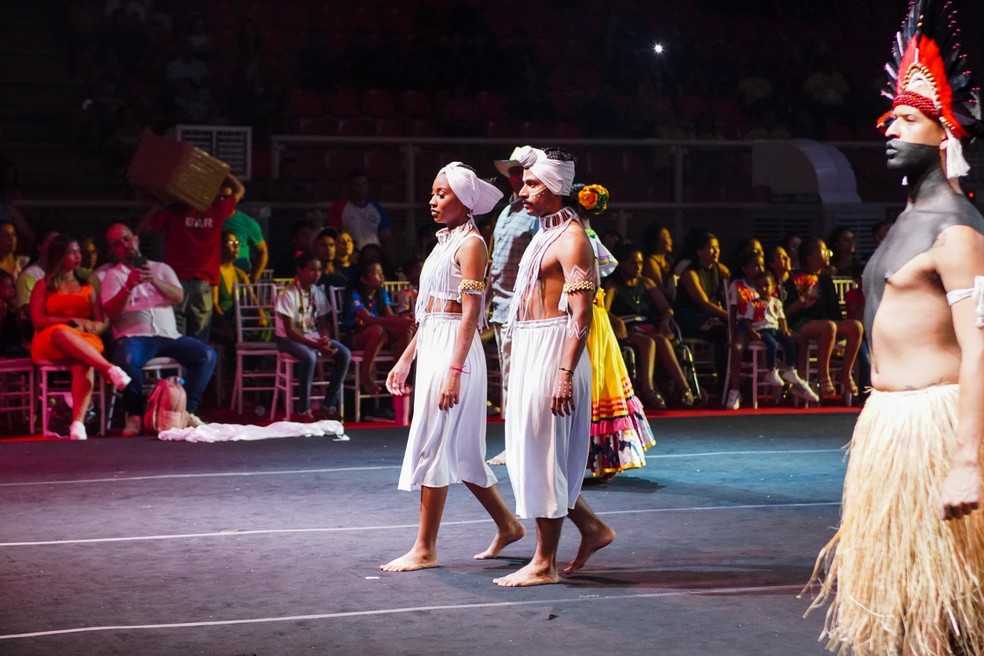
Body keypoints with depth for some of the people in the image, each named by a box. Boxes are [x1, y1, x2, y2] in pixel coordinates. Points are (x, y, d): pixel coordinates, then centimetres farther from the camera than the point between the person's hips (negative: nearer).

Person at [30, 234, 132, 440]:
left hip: (86, 341, 2)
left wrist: (90, 327, -10)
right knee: (61, 333, -41)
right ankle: (110, 369, -49)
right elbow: (38, 320, -1)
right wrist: (74, 321, -10)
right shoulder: (43, 286, 14)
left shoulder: (87, 286, 23)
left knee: (83, 363, -37)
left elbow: (102, 322, 14)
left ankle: (78, 423, -54)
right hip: (50, 343, -1)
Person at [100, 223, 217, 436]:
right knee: (126, 360, -38)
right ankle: (136, 413, -18)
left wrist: (155, 281, -13)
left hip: (169, 336, 3)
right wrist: (129, 287, -17)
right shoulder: (112, 275, 13)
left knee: (207, 355, -21)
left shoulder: (161, 269, 20)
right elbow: (111, 312, -3)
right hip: (134, 337, -3)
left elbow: (179, 297, 3)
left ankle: (189, 409, -12)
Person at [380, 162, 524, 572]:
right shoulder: (443, 243, 16)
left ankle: (425, 550, 0)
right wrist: (405, 360, 18)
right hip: (430, 348, 9)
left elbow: (471, 313, -17)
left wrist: (454, 371, -23)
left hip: (454, 350, -9)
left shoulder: (470, 243, -10)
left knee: (433, 447, -6)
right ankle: (507, 525, 24)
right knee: (457, 450, 13)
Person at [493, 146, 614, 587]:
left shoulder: (571, 239, -12)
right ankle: (592, 528, 24)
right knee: (528, 453, 13)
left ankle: (544, 564, 4)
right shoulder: (544, 234, 17)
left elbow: (581, 316, -19)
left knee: (541, 454, -4)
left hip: (553, 351, -10)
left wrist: (566, 374, -25)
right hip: (528, 351, 10)